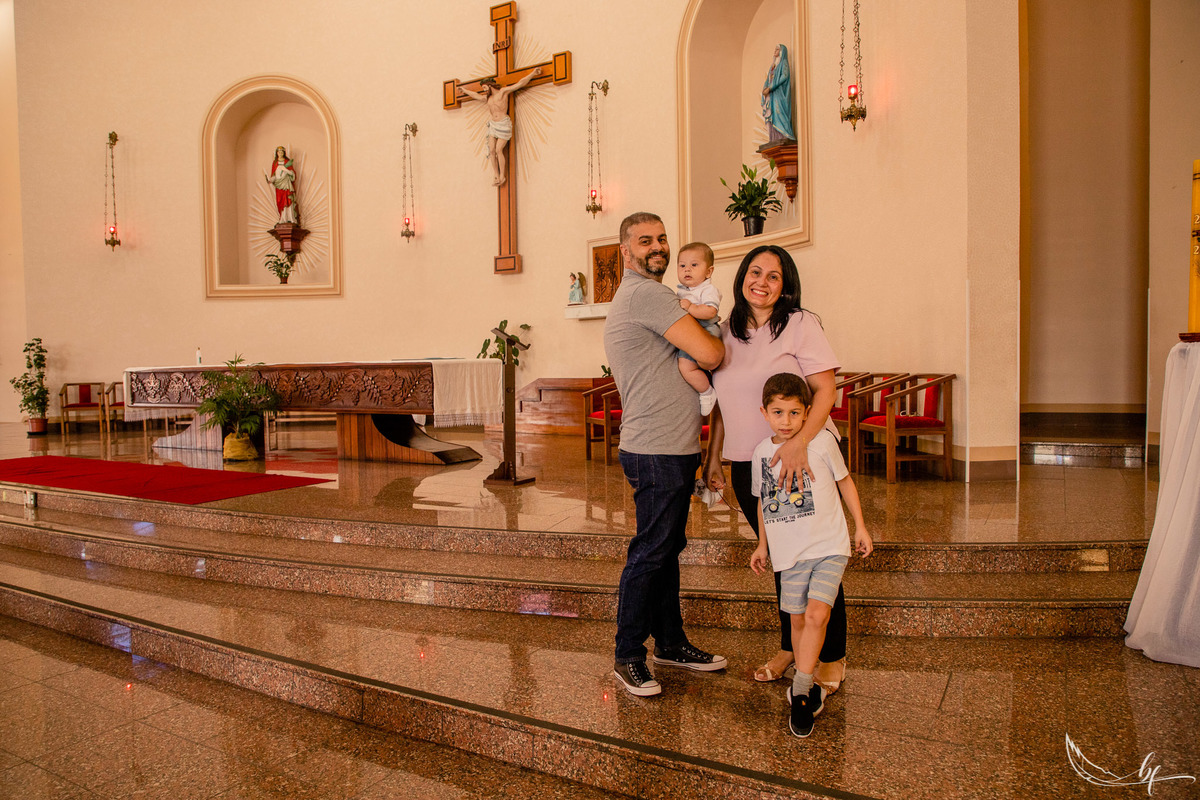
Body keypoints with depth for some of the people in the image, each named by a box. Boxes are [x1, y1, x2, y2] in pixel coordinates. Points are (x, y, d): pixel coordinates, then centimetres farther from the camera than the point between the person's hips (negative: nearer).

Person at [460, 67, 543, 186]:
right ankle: (496, 177, -2)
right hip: (493, 125, 6)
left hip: (504, 124, -6)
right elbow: (475, 95, 36)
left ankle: (502, 176, -1)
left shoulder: (503, 91, -1)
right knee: (491, 151, -5)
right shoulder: (487, 99, 17)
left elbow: (520, 83, -6)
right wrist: (465, 91, 50)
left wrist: (533, 73, -12)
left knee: (498, 150, -12)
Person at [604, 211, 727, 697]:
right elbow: (708, 355, -20)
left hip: (671, 448, 11)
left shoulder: (640, 295, 21)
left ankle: (670, 643, 30)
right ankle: (628, 658, 12)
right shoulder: (646, 294, -14)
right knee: (649, 554, -2)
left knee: (667, 549, 17)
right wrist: (722, 338, 2)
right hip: (658, 452, -11)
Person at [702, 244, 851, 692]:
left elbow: (826, 390, -15)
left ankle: (832, 658, 23)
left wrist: (799, 442, -29)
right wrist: (713, 458, 12)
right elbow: (720, 403, 14)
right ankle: (789, 648, 31)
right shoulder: (727, 332, 8)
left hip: (803, 459, -4)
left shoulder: (800, 324, -7)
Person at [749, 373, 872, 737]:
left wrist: (860, 527, 9)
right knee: (798, 619, 9)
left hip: (829, 546, -3)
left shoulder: (822, 441, -7)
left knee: (816, 614, -15)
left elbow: (844, 481, 8)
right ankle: (808, 685, 29)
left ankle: (799, 692, -2)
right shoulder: (761, 453, 2)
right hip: (789, 551, 3)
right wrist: (762, 545, 21)